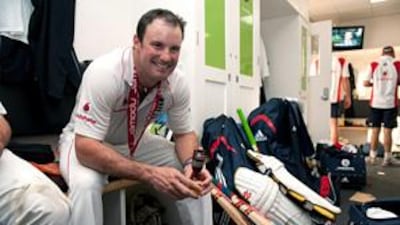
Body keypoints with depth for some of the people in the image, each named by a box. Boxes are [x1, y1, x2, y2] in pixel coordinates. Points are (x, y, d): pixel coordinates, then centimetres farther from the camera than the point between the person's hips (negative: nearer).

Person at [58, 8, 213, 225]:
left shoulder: (178, 83, -19)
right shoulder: (105, 73, -34)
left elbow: (184, 133, -5)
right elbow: (86, 147, -36)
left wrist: (191, 165, -28)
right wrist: (150, 174, -45)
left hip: (135, 142, 4)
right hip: (85, 142, -4)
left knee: (196, 178, -7)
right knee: (86, 184, -35)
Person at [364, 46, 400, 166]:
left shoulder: (373, 65, 1)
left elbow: (366, 83, 0)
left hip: (376, 102, 1)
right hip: (390, 103, -1)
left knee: (375, 130, 8)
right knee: (387, 130, 3)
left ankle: (372, 156, 15)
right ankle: (387, 157, 10)